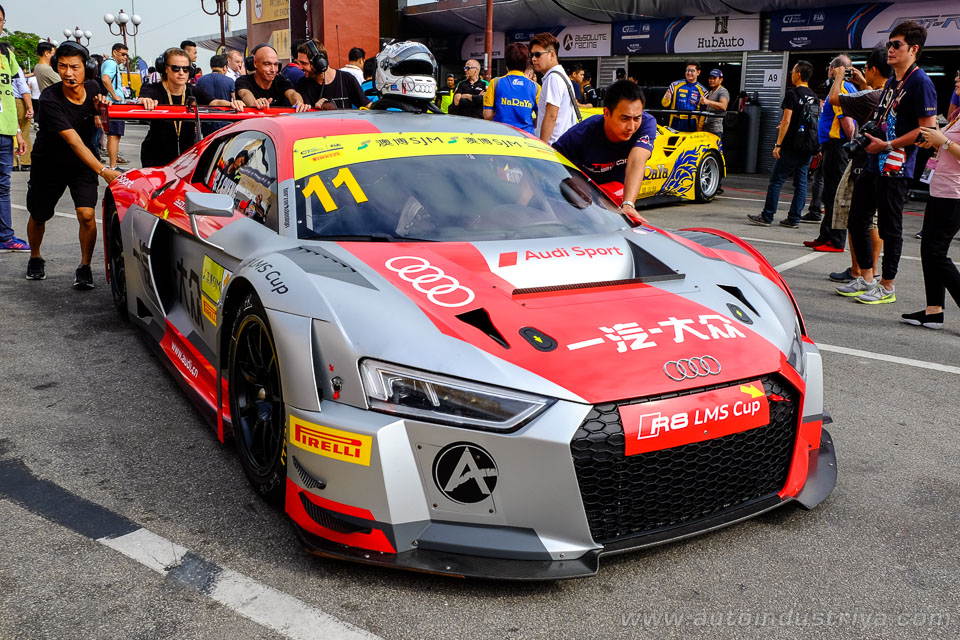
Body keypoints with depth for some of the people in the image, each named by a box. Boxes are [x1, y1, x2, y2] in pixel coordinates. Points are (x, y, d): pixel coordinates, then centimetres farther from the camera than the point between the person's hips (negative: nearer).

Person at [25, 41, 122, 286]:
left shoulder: (92, 88, -11)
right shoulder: (50, 99, -27)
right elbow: (74, 141, -37)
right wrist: (102, 170, -47)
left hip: (82, 164, 2)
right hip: (49, 164, -2)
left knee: (87, 215, -17)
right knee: (38, 216, 14)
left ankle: (85, 268, 0)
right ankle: (35, 259, 41)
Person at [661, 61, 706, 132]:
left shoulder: (702, 91, 6)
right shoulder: (675, 85, 5)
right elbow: (664, 104, 6)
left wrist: (699, 129, 1)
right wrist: (667, 99, -18)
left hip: (692, 126, 0)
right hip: (675, 124, 0)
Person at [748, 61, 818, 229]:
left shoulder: (792, 94, -9)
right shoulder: (814, 97, 12)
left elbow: (786, 121, -14)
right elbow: (815, 123, 16)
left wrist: (778, 144, -13)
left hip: (791, 146, -7)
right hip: (807, 147, 7)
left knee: (776, 181, -1)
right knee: (801, 183, 7)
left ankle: (767, 216, 0)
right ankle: (794, 219, 8)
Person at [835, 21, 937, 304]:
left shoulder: (920, 82, -11)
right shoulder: (891, 82, 18)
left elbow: (928, 129, -16)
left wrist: (888, 145, -17)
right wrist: (868, 136, 13)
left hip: (896, 168, -9)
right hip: (873, 164, 9)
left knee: (889, 228, -1)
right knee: (857, 222, 11)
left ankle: (887, 286, 10)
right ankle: (866, 279, 23)